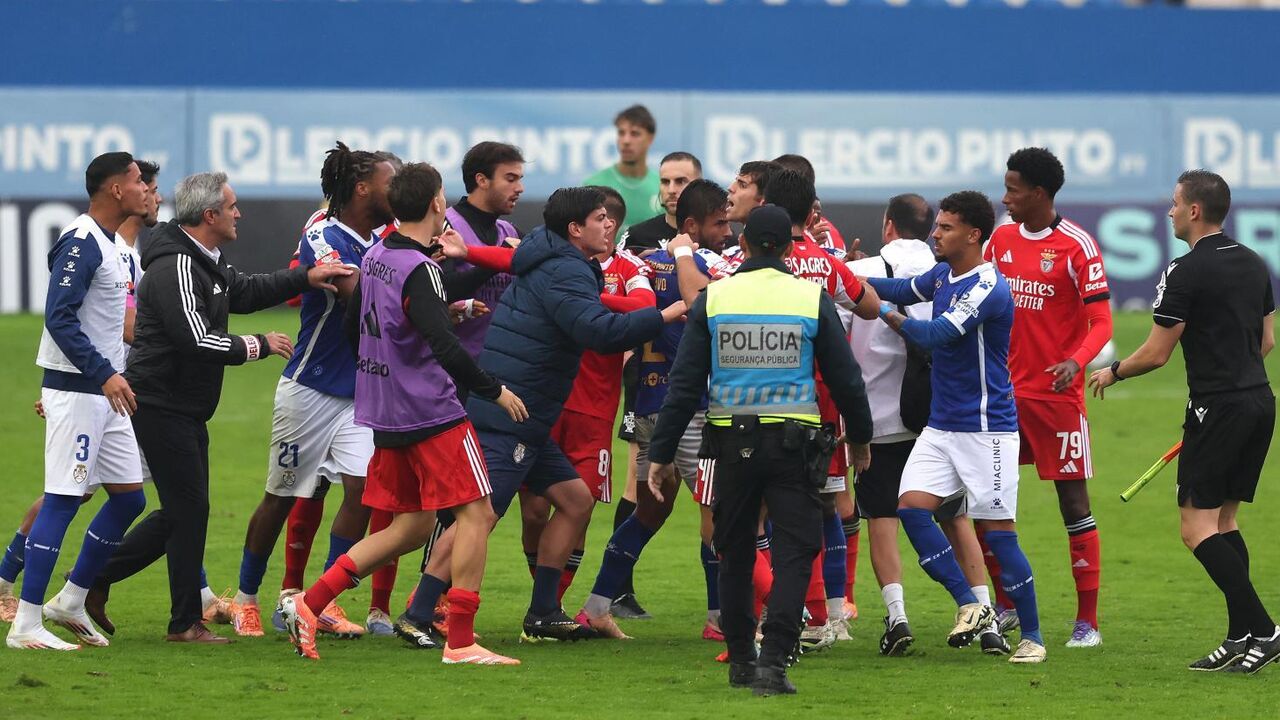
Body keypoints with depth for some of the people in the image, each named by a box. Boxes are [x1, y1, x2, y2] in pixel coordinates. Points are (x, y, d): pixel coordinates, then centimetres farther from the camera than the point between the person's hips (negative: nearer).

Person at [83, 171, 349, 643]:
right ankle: (186, 623, 2)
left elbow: (246, 292, 28)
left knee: (185, 511, 13)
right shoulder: (176, 267, -19)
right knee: (189, 509, -5)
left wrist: (305, 278, 18)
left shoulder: (203, 262, 14)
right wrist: (258, 346, -14)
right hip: (162, 406, -11)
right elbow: (197, 341, -26)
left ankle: (95, 578, 19)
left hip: (185, 410, 11)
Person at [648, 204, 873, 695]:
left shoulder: (712, 299, 0)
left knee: (735, 552, 16)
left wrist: (661, 453, 7)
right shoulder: (813, 299, -1)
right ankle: (773, 661, -11)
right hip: (793, 441, -1)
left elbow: (685, 383, 1)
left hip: (732, 440, 1)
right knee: (794, 550, 2)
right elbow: (845, 377, 5)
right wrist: (860, 437, 22)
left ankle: (741, 661, 22)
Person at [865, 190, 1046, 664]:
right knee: (912, 506, -7)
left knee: (998, 531, -5)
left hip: (986, 429, -8)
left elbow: (938, 335, -22)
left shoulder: (988, 288, -18)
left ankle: (1032, 636, 5)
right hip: (941, 425, 8)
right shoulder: (944, 274, 9)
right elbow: (904, 290, 25)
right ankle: (970, 604, 1)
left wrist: (887, 314, -9)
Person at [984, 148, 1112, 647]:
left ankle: (1087, 620, 1)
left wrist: (1075, 362, -29)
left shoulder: (1076, 245, -9)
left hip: (1056, 392, -6)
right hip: (1005, 391, 6)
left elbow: (1101, 323, -12)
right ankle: (1004, 606, 18)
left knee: (1073, 501, -3)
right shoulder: (1001, 240, 8)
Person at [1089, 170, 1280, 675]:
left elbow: (1156, 354, -10)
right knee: (1224, 521, 14)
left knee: (1197, 529, -7)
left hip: (1218, 408, -8)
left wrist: (1112, 373, 8)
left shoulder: (1186, 273, -13)